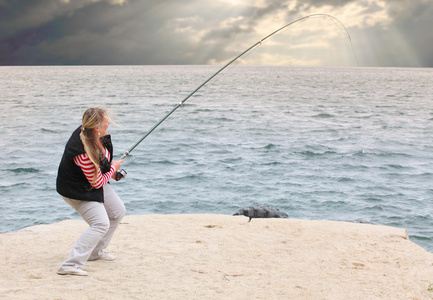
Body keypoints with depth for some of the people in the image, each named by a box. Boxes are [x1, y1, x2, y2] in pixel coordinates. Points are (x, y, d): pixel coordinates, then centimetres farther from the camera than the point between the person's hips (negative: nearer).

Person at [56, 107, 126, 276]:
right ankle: (70, 265, -23)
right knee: (101, 224, -22)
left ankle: (95, 251, 29)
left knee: (118, 212, 17)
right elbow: (97, 183, -25)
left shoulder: (97, 135, -10)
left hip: (95, 181, 10)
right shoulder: (84, 152, -37)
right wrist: (113, 168, -11)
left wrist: (111, 170, 10)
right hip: (78, 190, -10)